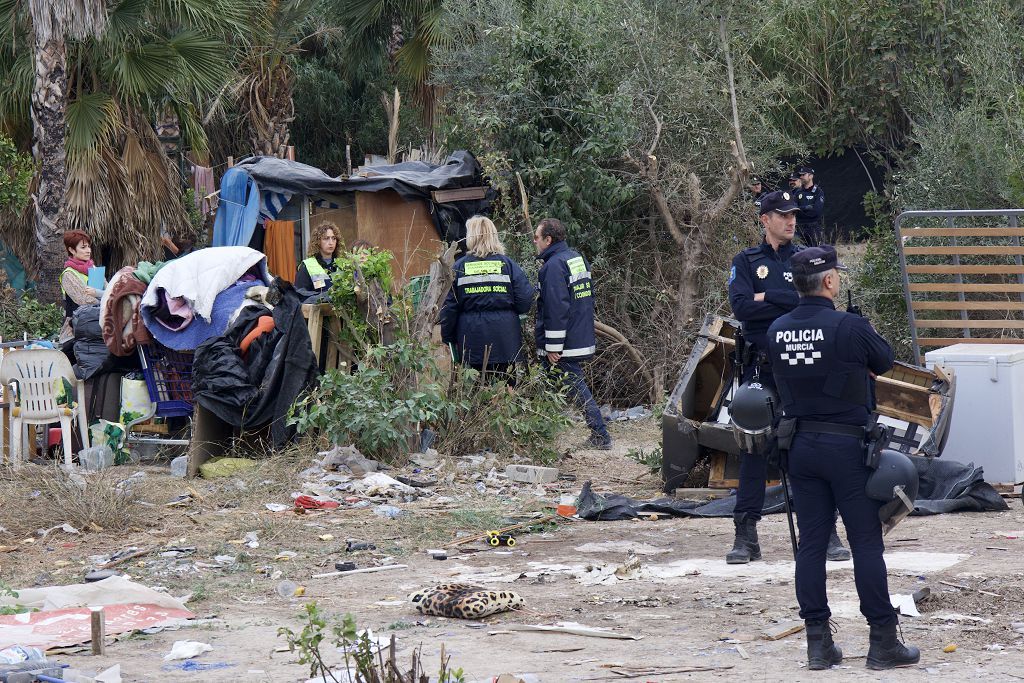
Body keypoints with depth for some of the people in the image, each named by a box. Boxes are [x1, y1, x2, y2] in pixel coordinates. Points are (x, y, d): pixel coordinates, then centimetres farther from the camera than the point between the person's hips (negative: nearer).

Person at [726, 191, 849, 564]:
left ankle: (826, 531, 4)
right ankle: (746, 534, 4)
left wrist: (767, 298, -9)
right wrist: (790, 303, -10)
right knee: (753, 448, 0)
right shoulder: (746, 261, 7)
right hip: (760, 368, -1)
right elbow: (740, 307, -9)